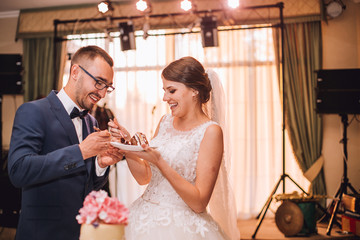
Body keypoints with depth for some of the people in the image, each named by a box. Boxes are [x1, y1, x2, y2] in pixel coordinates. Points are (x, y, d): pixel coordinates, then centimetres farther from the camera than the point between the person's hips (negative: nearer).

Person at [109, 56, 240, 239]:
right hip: (145, 220, 6)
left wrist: (159, 162, -27)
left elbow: (199, 203, -19)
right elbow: (144, 177, 9)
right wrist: (127, 143, -5)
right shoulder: (165, 121, 6)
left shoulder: (210, 131, -14)